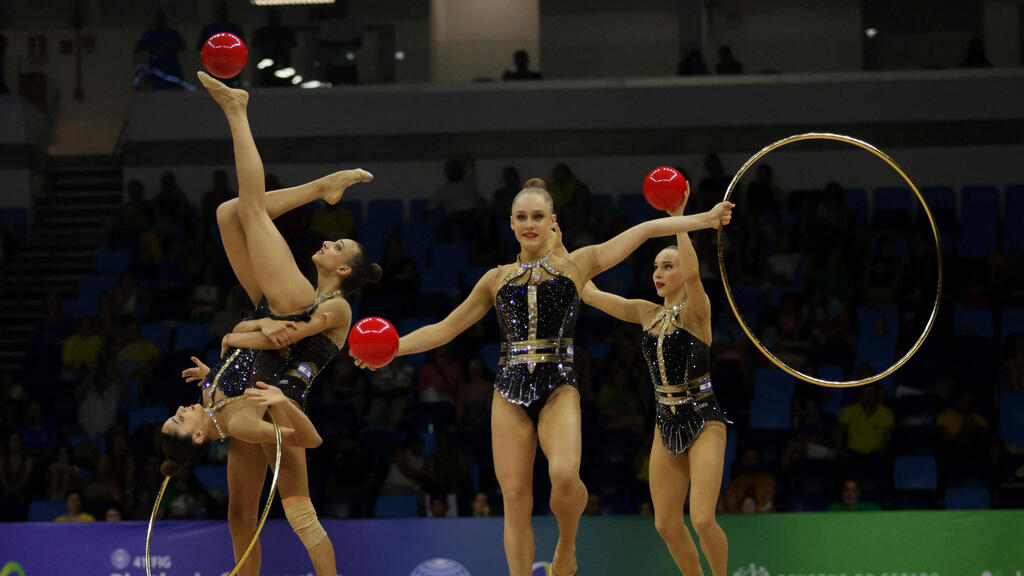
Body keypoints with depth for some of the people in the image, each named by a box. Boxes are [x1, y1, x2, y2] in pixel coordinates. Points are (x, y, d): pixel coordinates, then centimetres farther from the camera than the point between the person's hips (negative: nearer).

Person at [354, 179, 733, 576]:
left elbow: (645, 230, 5)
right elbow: (446, 329, 19)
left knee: (564, 475, -28)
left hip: (558, 387, -3)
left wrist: (705, 219, 0)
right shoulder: (497, 279, 15)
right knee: (515, 499, -5)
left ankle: (567, 544, 1)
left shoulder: (577, 265, 9)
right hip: (510, 391, 3)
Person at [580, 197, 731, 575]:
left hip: (703, 421, -6)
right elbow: (588, 293, 10)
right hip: (667, 425, 7)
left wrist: (679, 218, -35)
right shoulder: (648, 314, 8)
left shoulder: (697, 311, -9)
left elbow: (693, 273, -31)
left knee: (702, 519, -16)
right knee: (666, 524, 4)